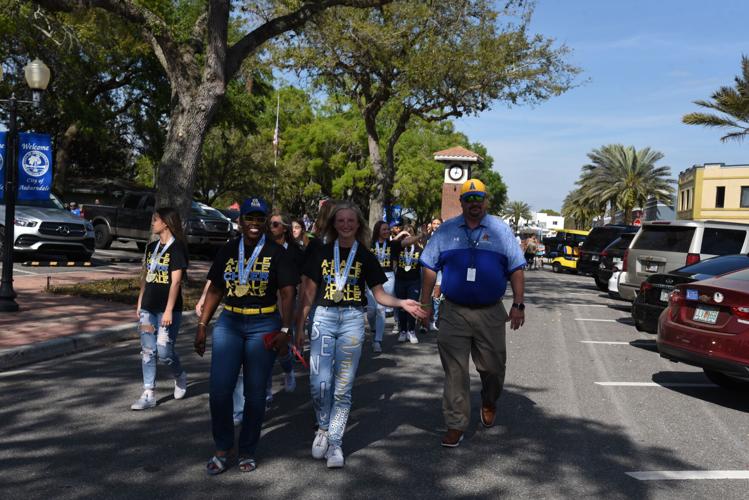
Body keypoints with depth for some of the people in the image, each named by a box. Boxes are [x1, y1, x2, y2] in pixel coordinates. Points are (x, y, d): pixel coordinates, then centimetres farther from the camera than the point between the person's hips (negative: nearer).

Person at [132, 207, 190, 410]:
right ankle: (148, 395, 10)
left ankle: (180, 377, 24)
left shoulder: (177, 248, -10)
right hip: (148, 308, 7)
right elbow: (145, 277, 18)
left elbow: (176, 281, -14)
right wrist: (140, 303, 15)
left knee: (164, 351, -5)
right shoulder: (151, 247, 12)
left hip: (168, 309, -7)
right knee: (148, 351, 4)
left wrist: (169, 311, -18)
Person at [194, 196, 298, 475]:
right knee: (219, 390, -5)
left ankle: (248, 451, 23)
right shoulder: (227, 251, 7)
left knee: (255, 393, 5)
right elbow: (215, 290, 11)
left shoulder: (276, 253, -2)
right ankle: (222, 448, 16)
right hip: (229, 323, 2)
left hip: (263, 326, -2)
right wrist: (202, 326, 7)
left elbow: (287, 294, -4)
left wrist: (284, 331, -13)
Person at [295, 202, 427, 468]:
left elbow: (379, 294, 5)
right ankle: (323, 428, 19)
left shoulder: (366, 256, 5)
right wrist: (299, 327, 6)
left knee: (343, 386, 4)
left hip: (352, 320, 0)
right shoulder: (322, 253, 5)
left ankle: (334, 441, 16)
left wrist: (401, 303, -14)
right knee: (319, 383, -9)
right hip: (324, 317, 0)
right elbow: (309, 292, 7)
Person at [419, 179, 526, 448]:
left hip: (491, 313, 0)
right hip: (453, 312, 0)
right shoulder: (446, 230, 6)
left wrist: (518, 305, -4)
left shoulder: (501, 230, 4)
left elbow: (516, 269, 3)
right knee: (455, 371, 1)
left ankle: (489, 404, 41)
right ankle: (456, 425, 11)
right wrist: (425, 304, 4)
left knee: (493, 367, 10)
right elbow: (429, 268, 8)